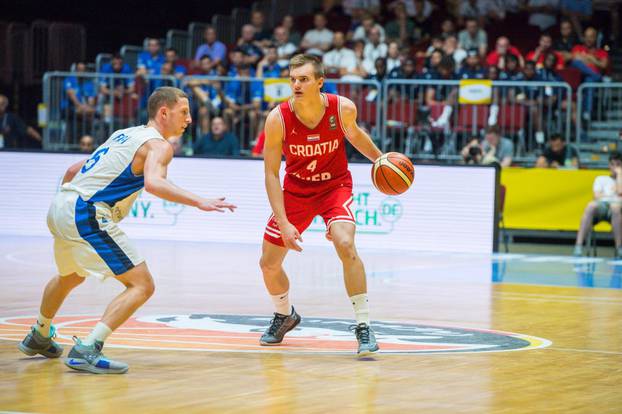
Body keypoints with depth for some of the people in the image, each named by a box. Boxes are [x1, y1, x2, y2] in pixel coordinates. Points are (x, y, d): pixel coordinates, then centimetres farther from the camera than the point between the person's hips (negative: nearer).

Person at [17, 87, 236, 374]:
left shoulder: (125, 134, 22)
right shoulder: (158, 144, -5)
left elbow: (73, 170, 28)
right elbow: (153, 182, -28)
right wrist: (199, 202, -30)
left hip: (59, 208, 10)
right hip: (87, 215, -9)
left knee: (70, 277, 36)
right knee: (142, 285, -10)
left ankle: (39, 338, 55)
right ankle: (86, 351, -20)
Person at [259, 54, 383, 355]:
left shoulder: (343, 108, -19)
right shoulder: (278, 119, -23)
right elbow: (271, 174, -18)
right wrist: (284, 223, -24)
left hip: (335, 186, -2)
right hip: (295, 190, 2)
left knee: (345, 245, -29)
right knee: (268, 264, 6)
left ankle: (363, 326, -19)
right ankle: (285, 316, 38)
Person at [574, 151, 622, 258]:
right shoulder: (601, 179, 30)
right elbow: (597, 196, 13)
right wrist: (612, 196, 1)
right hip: (601, 206, 1)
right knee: (591, 205, -37)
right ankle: (578, 245, -49)